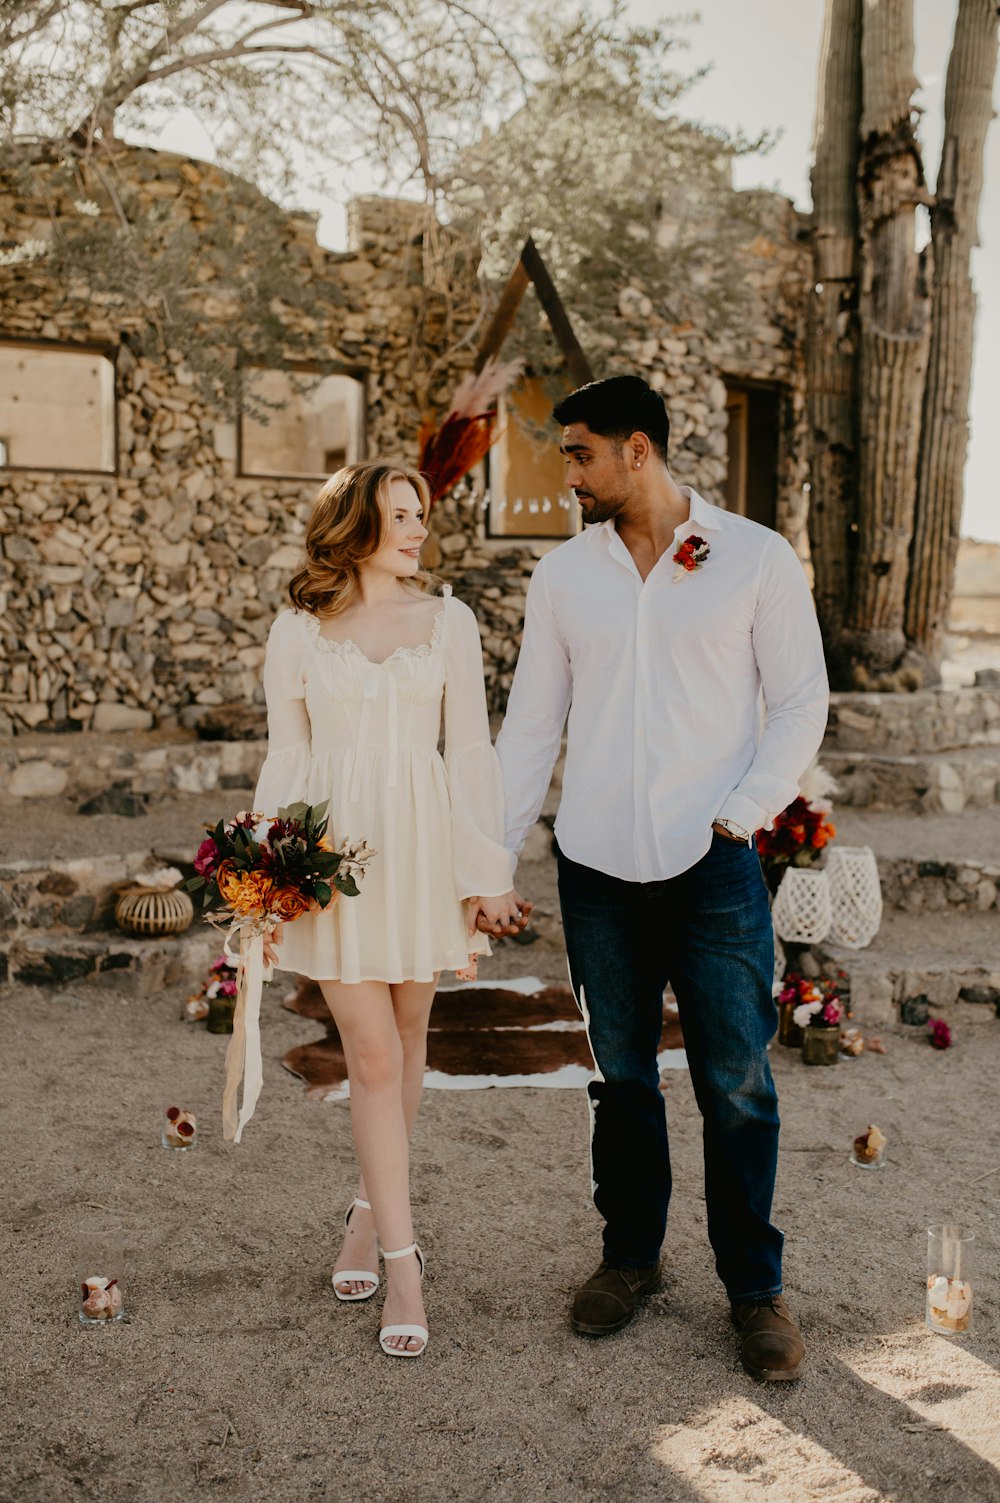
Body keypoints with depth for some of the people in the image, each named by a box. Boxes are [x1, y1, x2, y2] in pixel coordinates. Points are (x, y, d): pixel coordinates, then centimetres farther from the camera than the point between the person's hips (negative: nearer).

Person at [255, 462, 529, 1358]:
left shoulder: (447, 620, 6)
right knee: (372, 1058, -3)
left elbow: (471, 749, 4)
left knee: (406, 1042, 11)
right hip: (332, 851, -1)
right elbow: (285, 760, 7)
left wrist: (488, 870, -1)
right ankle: (403, 1263, 6)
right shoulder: (298, 633, 4)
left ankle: (370, 1215, 32)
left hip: (421, 847, 2)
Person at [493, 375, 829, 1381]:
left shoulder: (755, 558, -1)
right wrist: (493, 857, 4)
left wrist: (745, 810, -11)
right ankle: (630, 1253, 32)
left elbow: (801, 701, 1)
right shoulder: (563, 573, 7)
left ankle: (754, 1285, 20)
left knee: (736, 1083, 2)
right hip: (597, 866, 3)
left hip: (713, 865, -3)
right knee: (621, 1076, 13)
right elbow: (530, 724, 9)